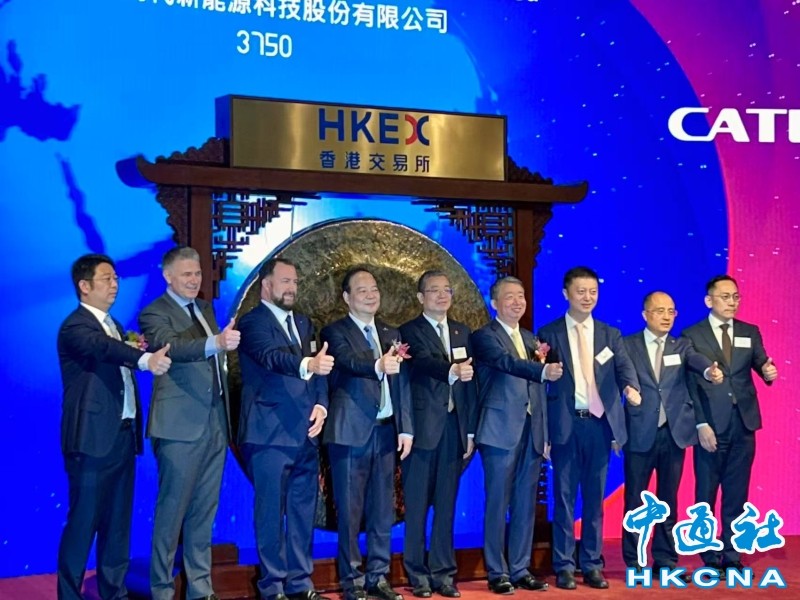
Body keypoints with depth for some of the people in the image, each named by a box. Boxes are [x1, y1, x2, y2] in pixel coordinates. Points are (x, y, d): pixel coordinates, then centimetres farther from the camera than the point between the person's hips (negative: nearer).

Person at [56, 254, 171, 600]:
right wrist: (145, 360, -48)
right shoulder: (75, 327, -11)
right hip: (92, 439, -8)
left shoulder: (112, 325, 19)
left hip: (123, 436, 8)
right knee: (83, 523, -2)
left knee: (118, 522, 13)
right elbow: (103, 349, -32)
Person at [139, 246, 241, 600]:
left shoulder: (204, 309, 17)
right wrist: (216, 342, -43)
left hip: (214, 423, 7)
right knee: (172, 511, -1)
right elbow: (171, 346, -27)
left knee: (204, 511, 11)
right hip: (180, 426, -7)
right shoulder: (155, 313, -7)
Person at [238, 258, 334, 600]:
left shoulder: (303, 323, 18)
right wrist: (308, 364, -44)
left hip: (305, 434, 7)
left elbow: (320, 369, 14)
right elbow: (272, 356, -25)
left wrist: (321, 406, -4)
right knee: (271, 511, -1)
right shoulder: (253, 322, -6)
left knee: (303, 510, 11)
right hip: (270, 434, -7)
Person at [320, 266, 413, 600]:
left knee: (382, 510, 9)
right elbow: (350, 361, -22)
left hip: (385, 431, 5)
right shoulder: (336, 332, -1)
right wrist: (378, 366, -42)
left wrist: (405, 427, 5)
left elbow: (402, 383, 13)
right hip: (351, 432, -5)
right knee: (350, 510, 0)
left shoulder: (391, 334, 16)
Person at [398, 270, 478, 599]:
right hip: (423, 427, -4)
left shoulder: (462, 331, 15)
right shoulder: (410, 331, -2)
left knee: (446, 504, 8)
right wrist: (452, 370, -42)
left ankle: (442, 572, 15)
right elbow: (423, 363, -22)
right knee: (417, 504, 2)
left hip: (454, 427, 5)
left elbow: (470, 383, 13)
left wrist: (470, 430, 9)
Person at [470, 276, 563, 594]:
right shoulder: (484, 336, -2)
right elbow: (507, 362, -23)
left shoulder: (531, 339, 19)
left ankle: (520, 569, 17)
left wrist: (545, 434, 14)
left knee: (526, 505, 8)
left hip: (531, 433, 6)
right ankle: (497, 573, 6)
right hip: (501, 431, -6)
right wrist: (543, 370, -39)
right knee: (498, 503, -1)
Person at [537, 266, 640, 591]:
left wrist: (632, 387, -30)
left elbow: (624, 368, -5)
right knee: (564, 497, 3)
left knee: (594, 498, 9)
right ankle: (564, 566, 12)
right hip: (565, 424, -2)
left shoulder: (611, 335, 10)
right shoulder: (549, 333, 3)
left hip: (599, 423, 2)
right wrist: (543, 432, -4)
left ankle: (592, 565, 17)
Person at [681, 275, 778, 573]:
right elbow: (689, 385, -5)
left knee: (737, 493, 9)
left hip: (743, 425, 3)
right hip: (712, 425, -3)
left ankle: (731, 556, 18)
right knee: (706, 495, 5)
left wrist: (769, 371, -25)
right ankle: (710, 557, 16)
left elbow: (760, 364, 0)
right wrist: (701, 425, -12)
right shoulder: (692, 335, -1)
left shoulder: (750, 332, 9)